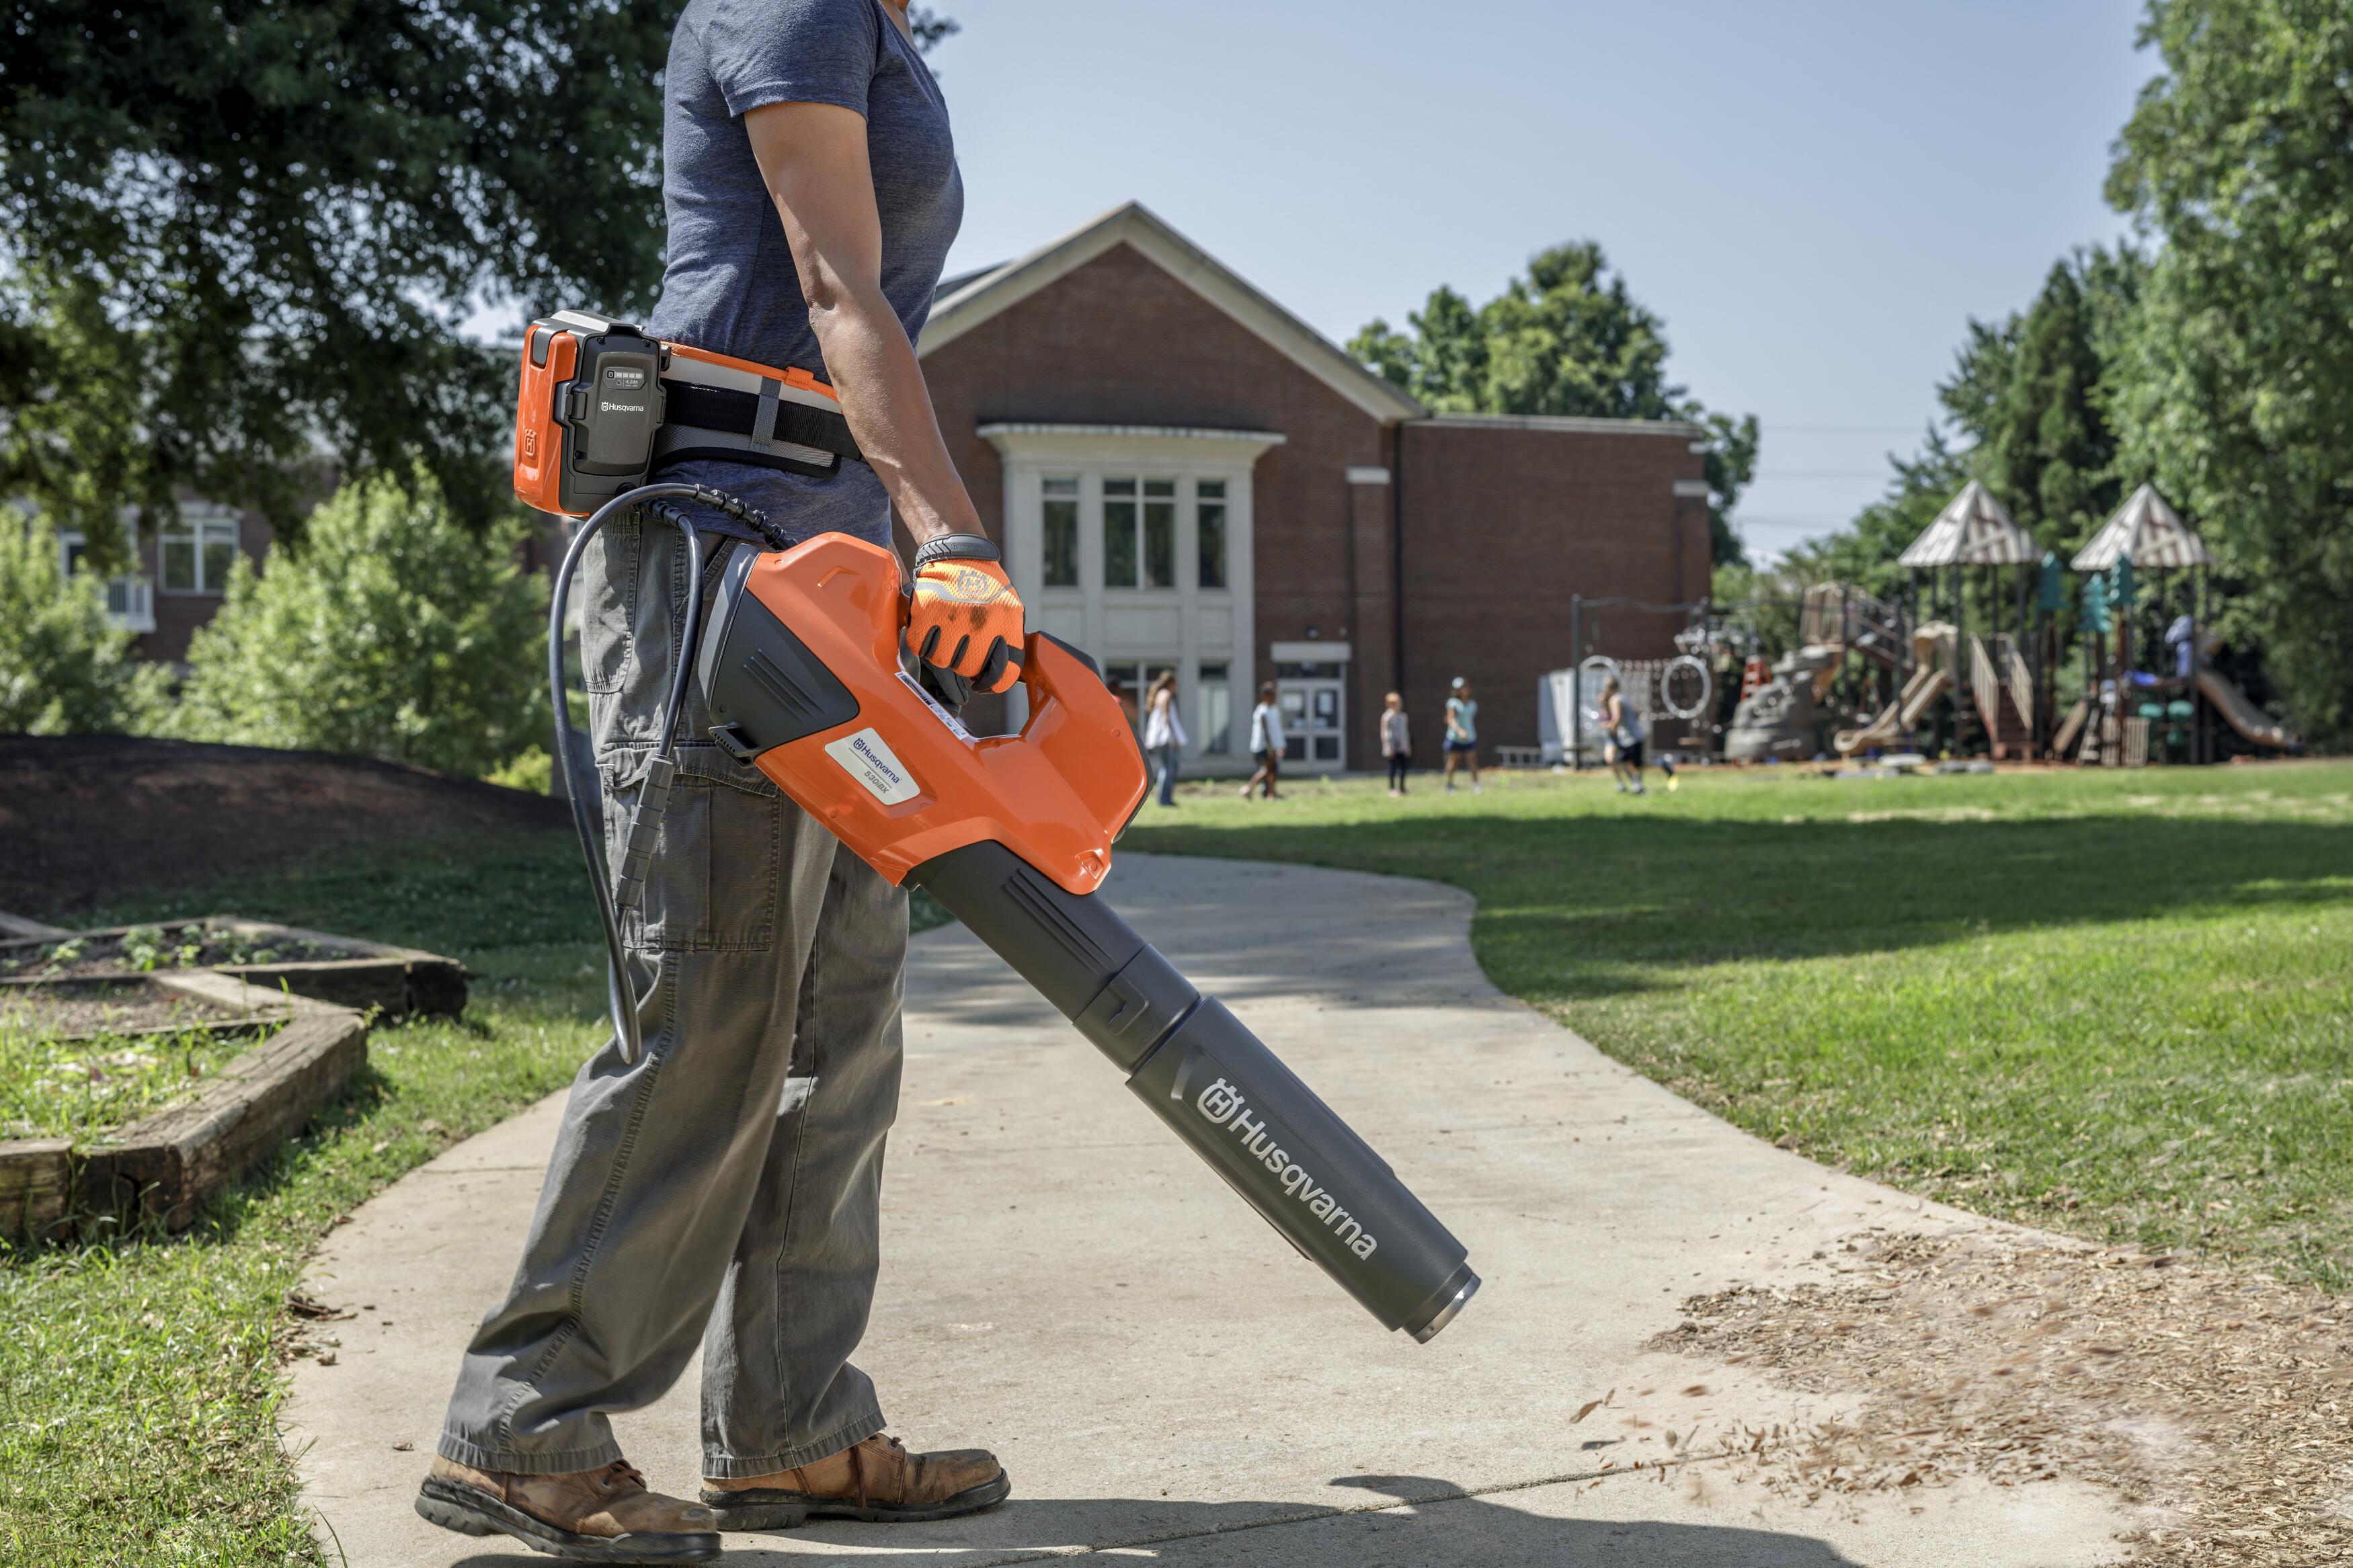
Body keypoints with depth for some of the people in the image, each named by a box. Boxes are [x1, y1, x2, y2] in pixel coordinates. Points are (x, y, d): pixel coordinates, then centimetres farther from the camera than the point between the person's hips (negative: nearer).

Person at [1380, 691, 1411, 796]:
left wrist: (1407, 746, 16)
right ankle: (1392, 788, 4)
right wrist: (1388, 747, -14)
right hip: (1392, 747, -6)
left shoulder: (1402, 716, 12)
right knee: (1393, 767, -3)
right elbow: (1384, 733, -10)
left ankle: (1402, 788, 13)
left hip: (1402, 747, 6)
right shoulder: (1387, 717, -8)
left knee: (1403, 767, 5)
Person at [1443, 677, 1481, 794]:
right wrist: (1460, 730, -31)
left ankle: (1475, 786, -13)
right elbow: (1451, 720, -16)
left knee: (1473, 762, -9)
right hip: (1455, 738, -3)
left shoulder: (1472, 703, 9)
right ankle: (1449, 785, 23)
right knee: (1453, 762, 6)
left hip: (1470, 738, 3)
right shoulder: (1453, 703, -7)